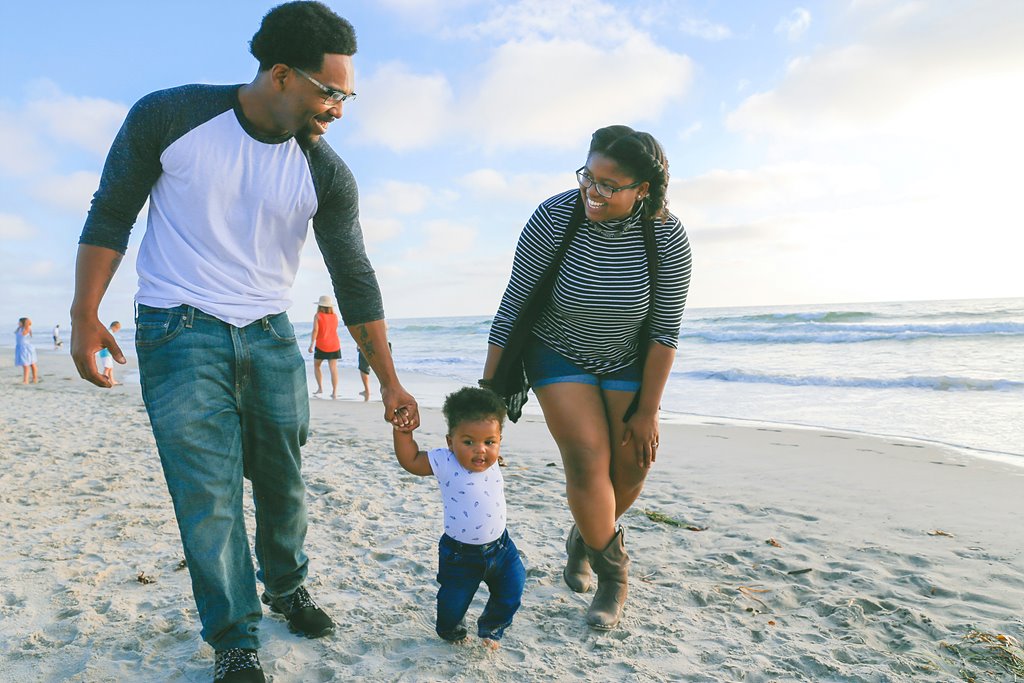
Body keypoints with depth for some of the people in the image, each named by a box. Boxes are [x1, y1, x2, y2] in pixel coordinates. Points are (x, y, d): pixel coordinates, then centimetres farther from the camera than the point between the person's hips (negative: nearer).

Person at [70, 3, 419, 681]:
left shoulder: (327, 175, -5)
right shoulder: (168, 117, -9)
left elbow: (355, 280, -2)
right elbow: (110, 216, 0)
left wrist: (390, 383, -2)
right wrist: (85, 314, -4)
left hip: (270, 336, 3)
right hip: (179, 332, -2)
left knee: (283, 478, 7)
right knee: (208, 489, -6)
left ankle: (287, 586, 34)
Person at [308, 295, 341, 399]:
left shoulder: (318, 316, -7)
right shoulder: (335, 316, 5)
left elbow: (315, 330, -15)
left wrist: (311, 344, -13)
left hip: (321, 346, -3)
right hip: (334, 345, 3)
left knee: (316, 366, 16)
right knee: (333, 368, 0)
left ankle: (320, 388, 10)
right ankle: (334, 392, -5)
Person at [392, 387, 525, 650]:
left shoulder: (492, 462, -8)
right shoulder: (445, 463, -22)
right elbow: (409, 460, -14)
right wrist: (402, 430, -23)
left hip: (499, 547, 4)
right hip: (460, 555, -4)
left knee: (511, 593, 12)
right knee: (453, 603, 10)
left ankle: (491, 630, 40)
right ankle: (451, 630, 45)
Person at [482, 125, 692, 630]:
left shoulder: (667, 238, -21)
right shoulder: (553, 218, -25)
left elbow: (665, 330, -13)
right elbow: (513, 306, -17)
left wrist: (648, 411, -12)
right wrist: (488, 388, -14)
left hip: (628, 362, 2)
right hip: (559, 355, -2)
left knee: (632, 466, -2)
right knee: (588, 460, -14)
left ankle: (586, 537, 30)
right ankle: (613, 571, 10)